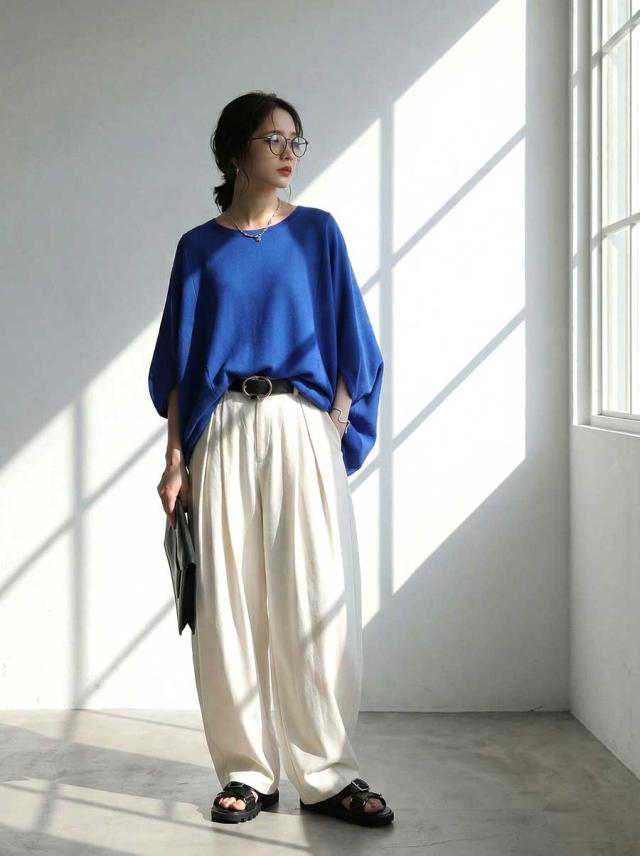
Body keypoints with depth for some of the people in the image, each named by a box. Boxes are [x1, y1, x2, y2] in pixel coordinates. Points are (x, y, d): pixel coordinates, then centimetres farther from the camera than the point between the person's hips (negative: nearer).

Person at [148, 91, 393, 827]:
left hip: (302, 431, -1)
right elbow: (180, 361, 8)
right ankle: (246, 770, 10)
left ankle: (326, 773, 5)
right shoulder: (198, 248, 9)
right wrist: (175, 460, 0)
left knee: (314, 602, -3)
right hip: (221, 436, 1)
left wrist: (337, 437, -5)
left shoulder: (318, 233, 7)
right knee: (227, 604, 0)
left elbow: (345, 348, 5)